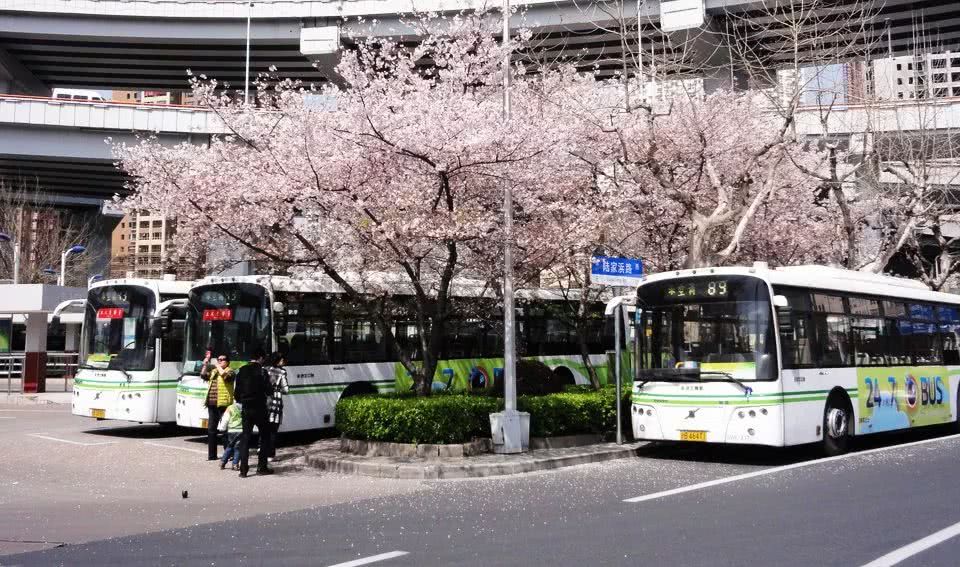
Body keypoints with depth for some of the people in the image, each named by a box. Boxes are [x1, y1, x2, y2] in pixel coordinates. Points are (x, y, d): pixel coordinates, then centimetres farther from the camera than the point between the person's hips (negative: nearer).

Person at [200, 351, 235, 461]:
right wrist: (206, 363, 6)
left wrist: (218, 366, -10)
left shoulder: (230, 371, -1)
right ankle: (212, 455, 15)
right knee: (211, 429, 9)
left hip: (223, 404, -7)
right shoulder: (213, 371, 20)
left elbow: (225, 376, -21)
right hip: (212, 404, 7)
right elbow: (203, 375, 11)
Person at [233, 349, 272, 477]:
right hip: (259, 408, -4)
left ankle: (243, 469, 1)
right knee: (265, 437, 10)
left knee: (245, 438, 6)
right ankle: (262, 467, 9)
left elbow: (236, 391, 8)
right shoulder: (261, 372, -11)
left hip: (246, 409, 4)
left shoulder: (242, 371, 4)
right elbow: (268, 390, -11)